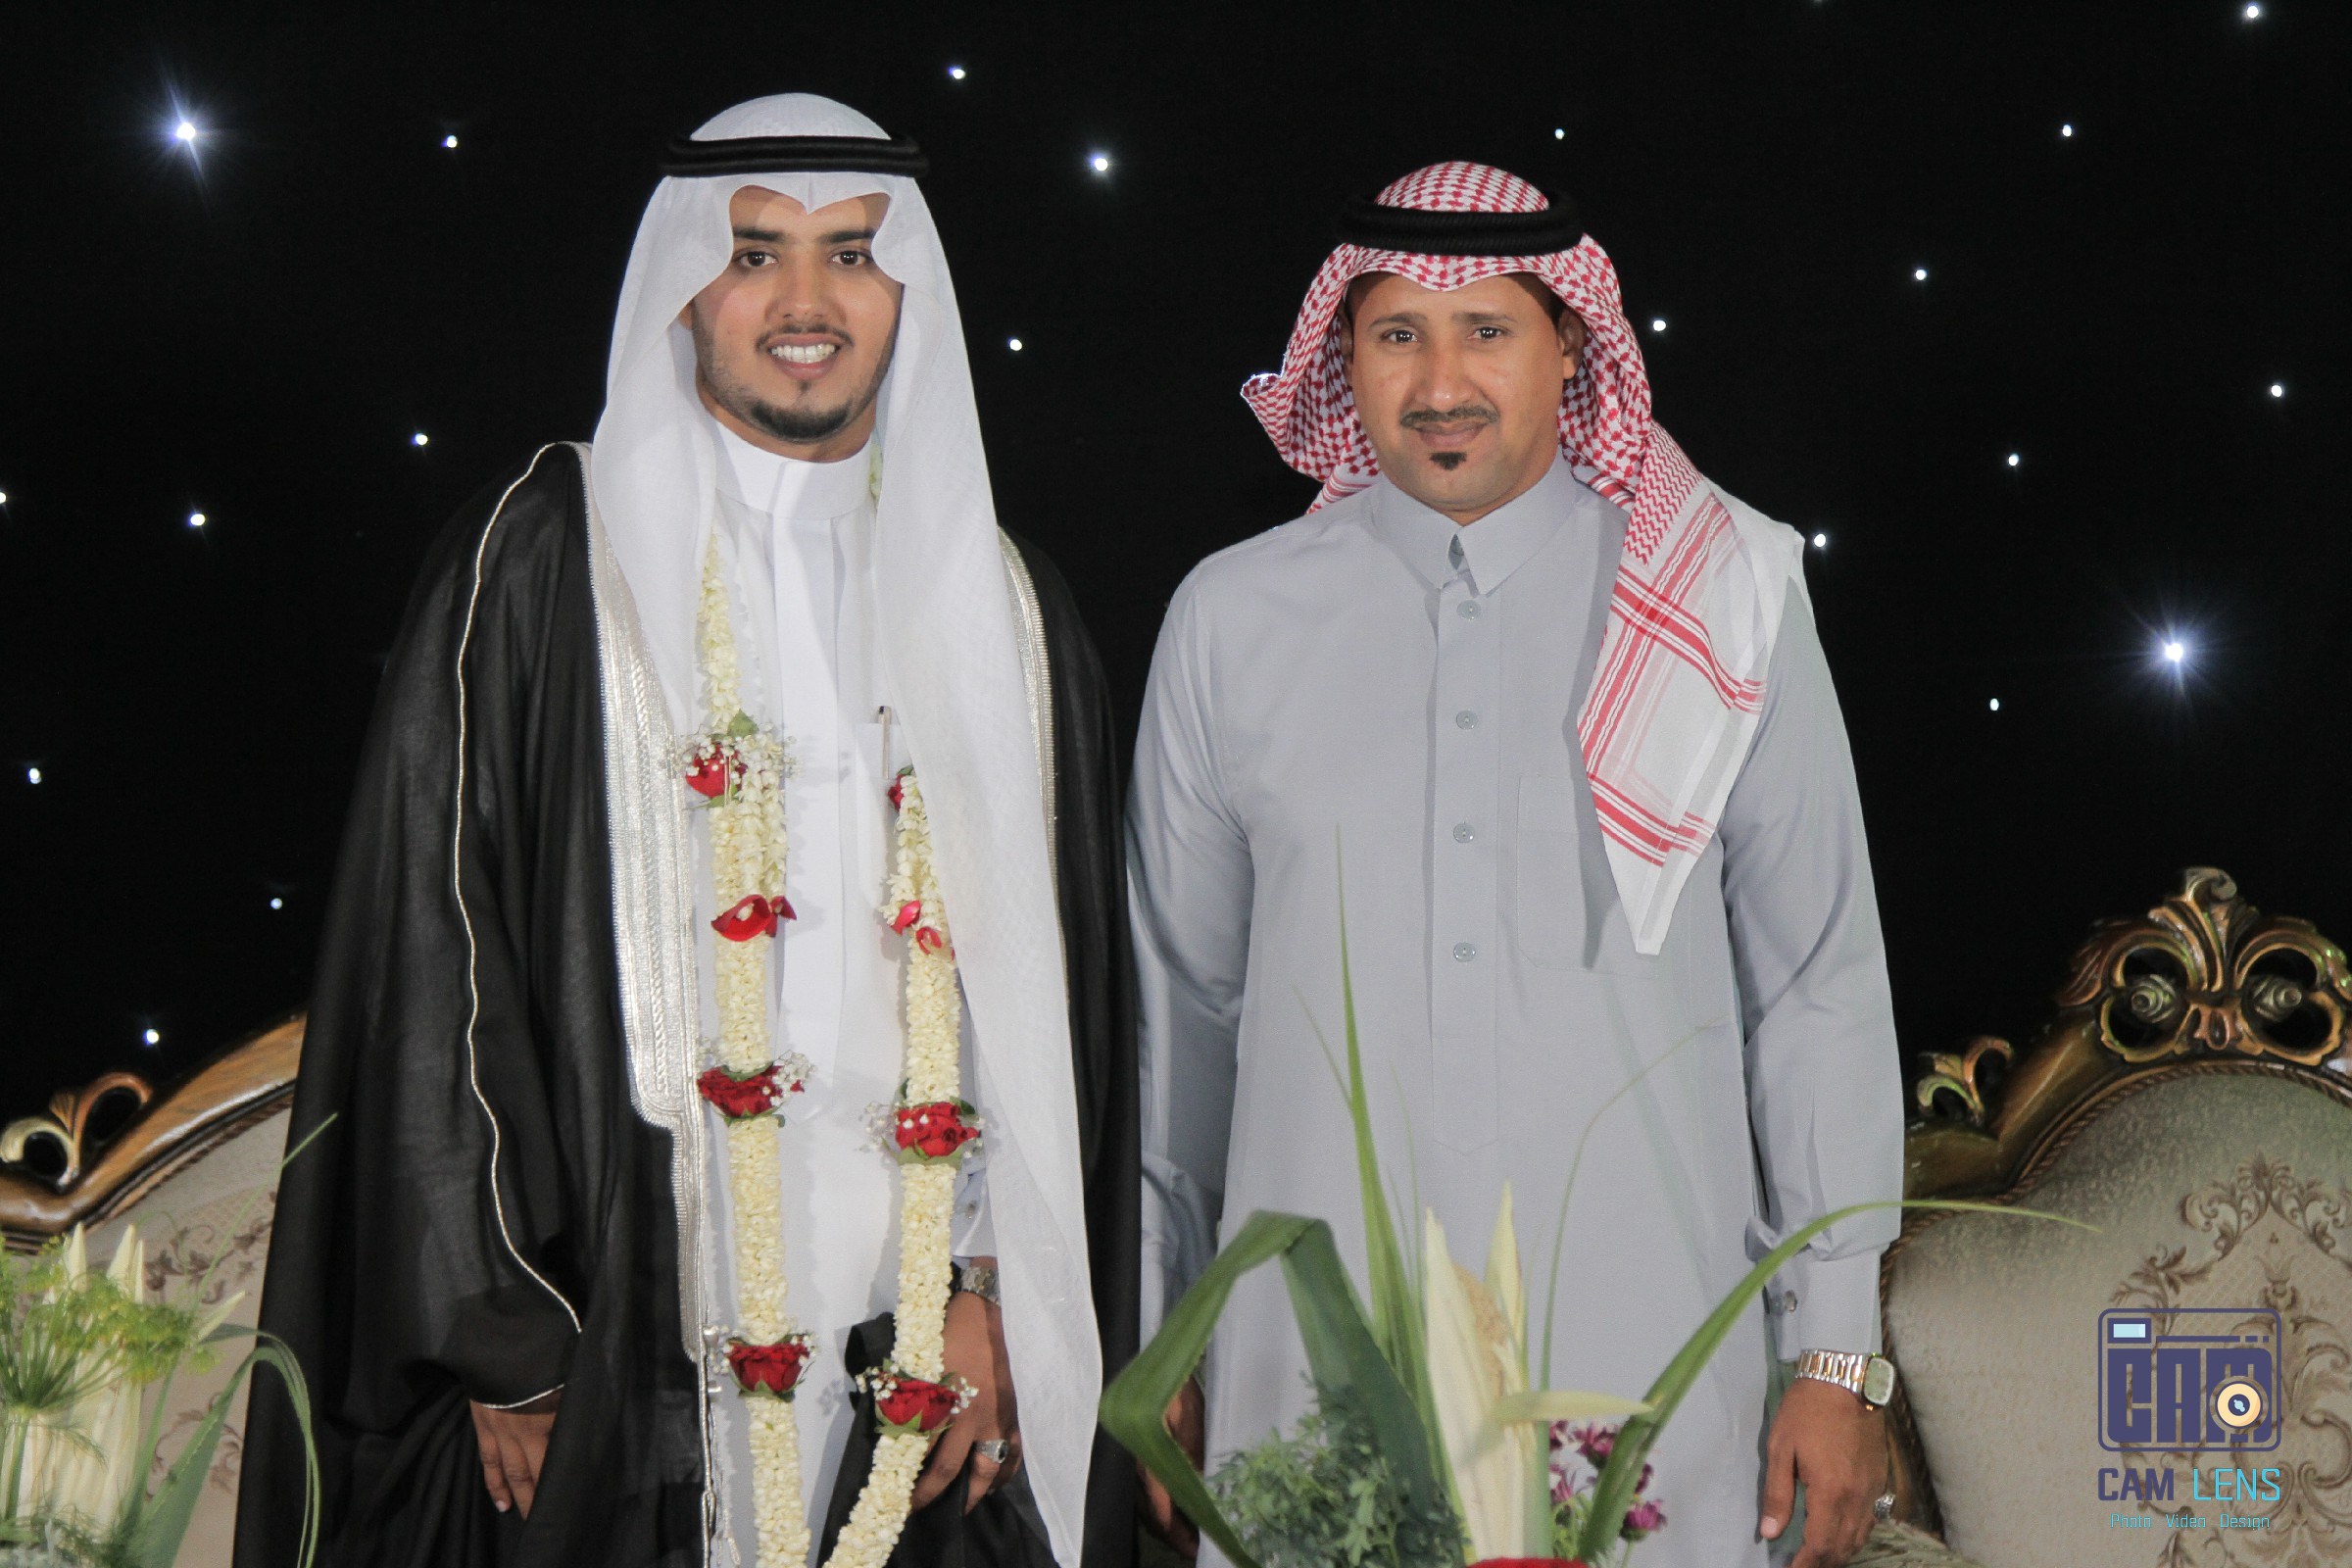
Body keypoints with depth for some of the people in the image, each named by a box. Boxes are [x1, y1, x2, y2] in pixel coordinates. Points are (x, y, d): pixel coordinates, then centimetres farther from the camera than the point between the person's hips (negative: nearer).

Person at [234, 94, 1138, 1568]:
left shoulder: (1001, 602, 11)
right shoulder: (543, 556, 1)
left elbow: (1063, 989, 10)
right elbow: (434, 957, -3)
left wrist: (992, 1282, 1)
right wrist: (504, 1341, -8)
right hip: (625, 1343, -3)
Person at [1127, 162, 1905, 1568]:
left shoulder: (1729, 606, 1)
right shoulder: (1233, 620, 4)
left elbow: (1823, 990, 3)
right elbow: (1178, 1001, 11)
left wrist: (1835, 1352, 1)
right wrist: (1160, 1340, 13)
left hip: (1649, 1363, -1)